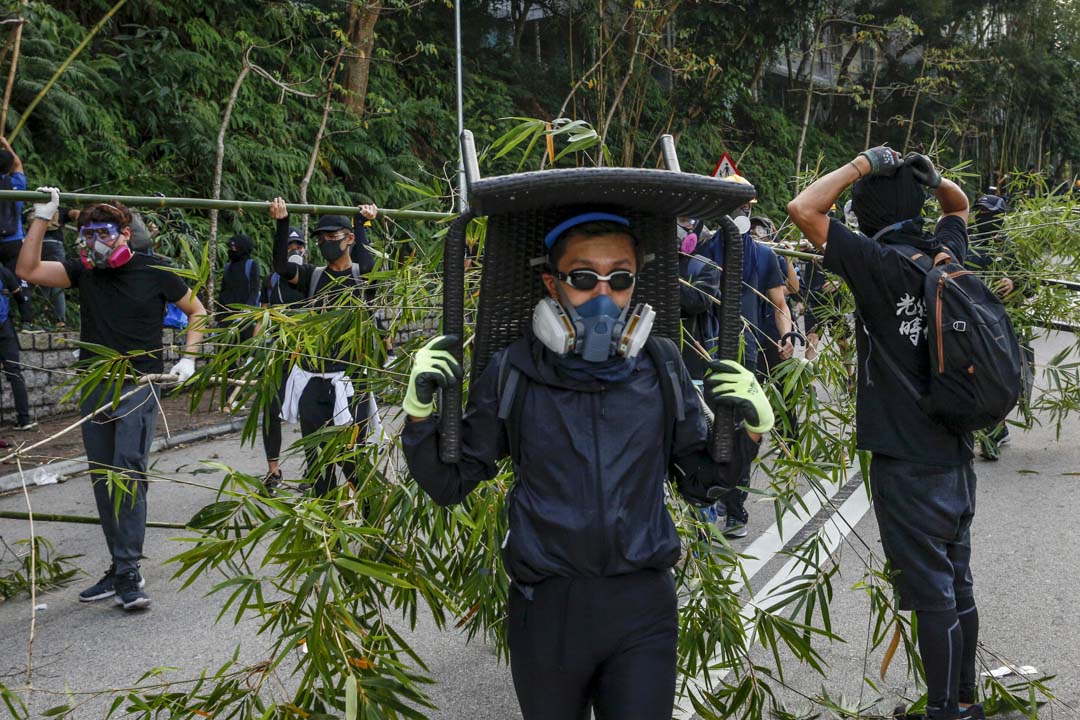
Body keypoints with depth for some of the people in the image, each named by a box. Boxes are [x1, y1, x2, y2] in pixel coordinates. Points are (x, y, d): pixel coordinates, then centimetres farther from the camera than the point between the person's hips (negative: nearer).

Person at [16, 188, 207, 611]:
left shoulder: (154, 273, -2)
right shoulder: (84, 271, 7)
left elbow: (196, 311, 10)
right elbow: (28, 269, -4)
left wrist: (188, 358, 0)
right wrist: (42, 217, -7)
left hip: (138, 386, -5)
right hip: (94, 389, 5)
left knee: (128, 476, -16)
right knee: (103, 482, 8)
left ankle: (128, 572, -13)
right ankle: (120, 569, 17)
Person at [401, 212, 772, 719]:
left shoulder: (662, 367, -1)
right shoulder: (513, 373, -5)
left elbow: (699, 483, 10)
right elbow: (447, 485, 3)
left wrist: (747, 430, -6)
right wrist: (422, 412, -12)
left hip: (643, 607, 1)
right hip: (546, 606, 0)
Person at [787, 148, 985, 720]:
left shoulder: (879, 262, -16)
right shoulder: (944, 254, 5)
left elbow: (803, 209, -20)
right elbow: (959, 206, 27)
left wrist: (861, 165, -11)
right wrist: (933, 178, 8)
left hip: (907, 464, -8)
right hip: (955, 454, 8)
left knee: (932, 595, 1)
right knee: (957, 584, 17)